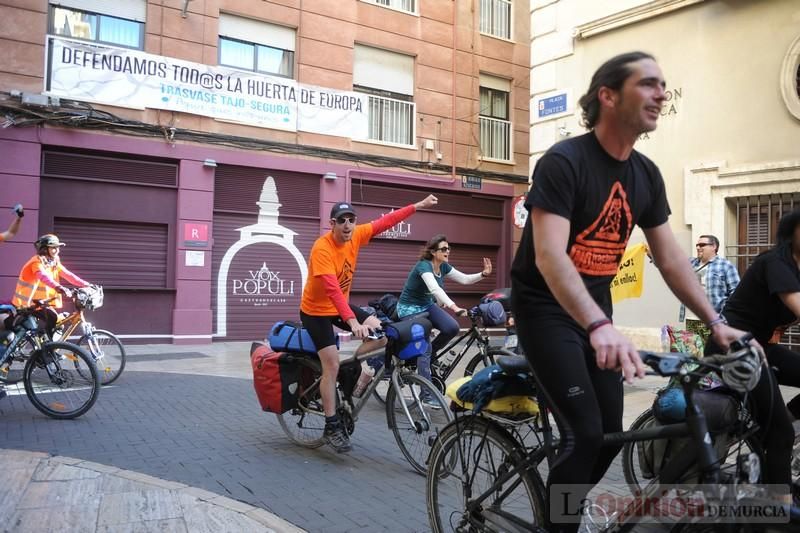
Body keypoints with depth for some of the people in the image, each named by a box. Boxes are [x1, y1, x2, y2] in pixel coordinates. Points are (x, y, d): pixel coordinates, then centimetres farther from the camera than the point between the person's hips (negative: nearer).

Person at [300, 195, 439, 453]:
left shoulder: (356, 236, -10)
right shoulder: (322, 248, -29)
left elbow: (386, 221, -1)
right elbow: (332, 288, -39)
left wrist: (418, 205, 0)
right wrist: (352, 321, -49)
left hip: (340, 305, 7)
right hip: (316, 311, -6)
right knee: (332, 365, -11)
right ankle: (332, 427, 1)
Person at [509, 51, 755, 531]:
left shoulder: (647, 174, 4)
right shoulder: (563, 162, -19)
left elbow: (671, 259, 8)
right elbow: (549, 257, -31)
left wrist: (716, 322, 0)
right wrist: (600, 327, -43)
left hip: (596, 306, 7)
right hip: (546, 307, -7)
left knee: (611, 436, 9)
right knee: (585, 433, -15)